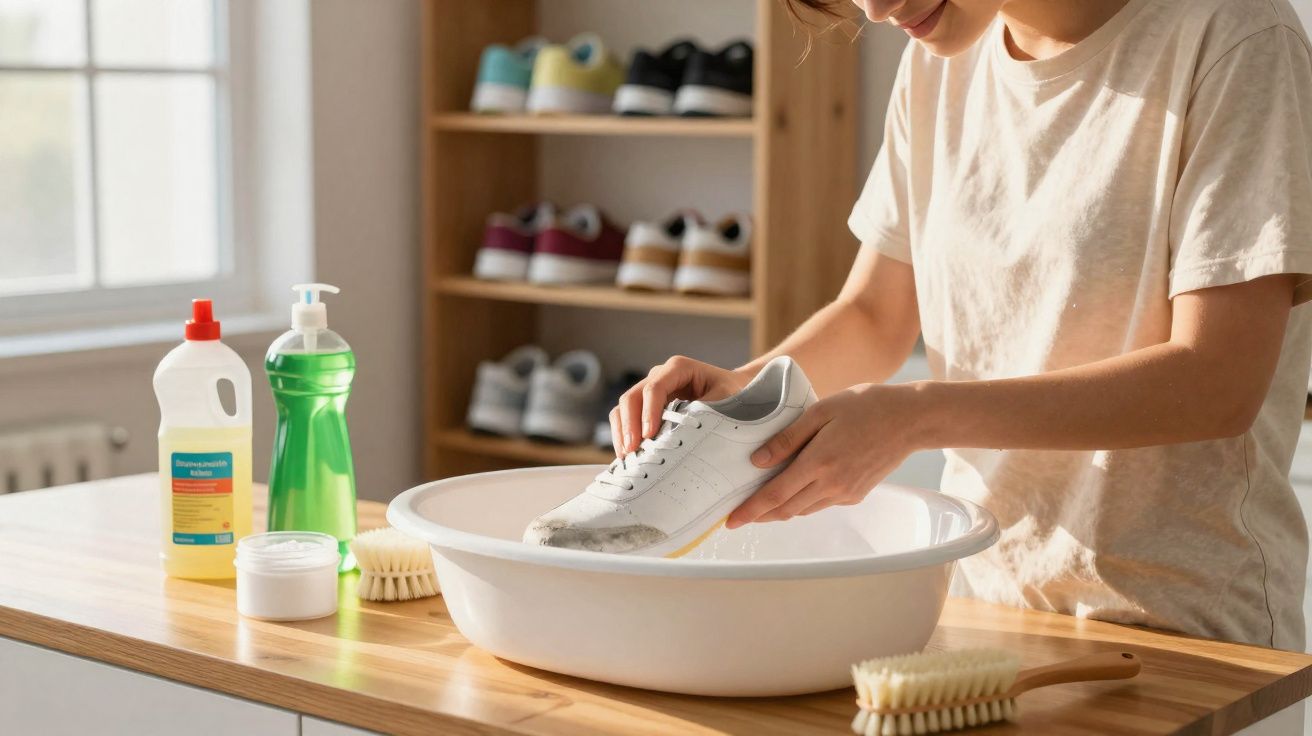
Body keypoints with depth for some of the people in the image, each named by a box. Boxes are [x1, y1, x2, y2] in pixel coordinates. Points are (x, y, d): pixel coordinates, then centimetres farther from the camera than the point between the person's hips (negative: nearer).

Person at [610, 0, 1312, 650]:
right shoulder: (937, 63, 5)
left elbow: (1218, 383, -20)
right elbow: (874, 319, 11)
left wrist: (919, 416, -27)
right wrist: (741, 390, -10)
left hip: (1181, 625, -5)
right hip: (978, 595, 6)